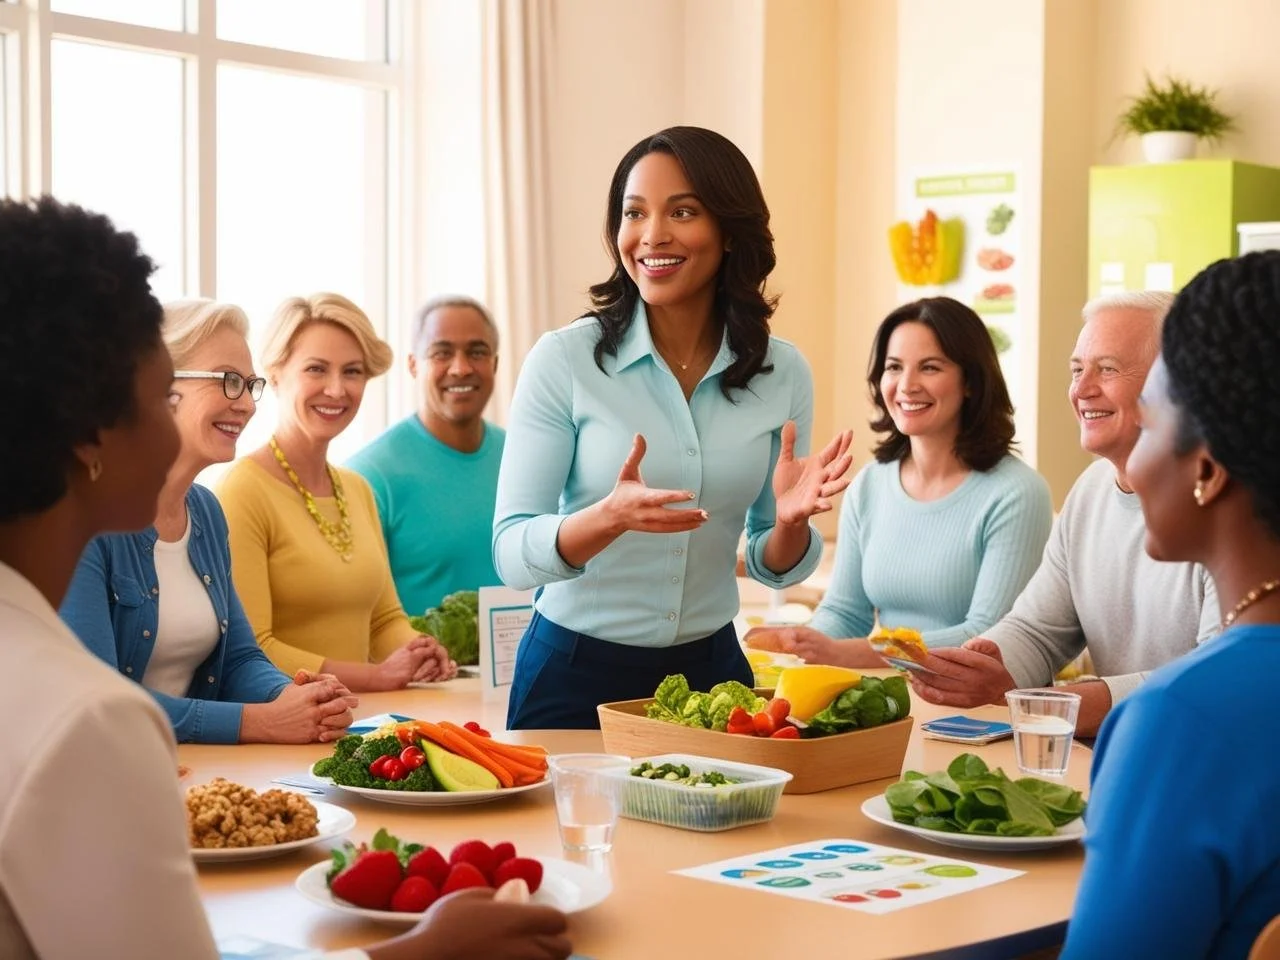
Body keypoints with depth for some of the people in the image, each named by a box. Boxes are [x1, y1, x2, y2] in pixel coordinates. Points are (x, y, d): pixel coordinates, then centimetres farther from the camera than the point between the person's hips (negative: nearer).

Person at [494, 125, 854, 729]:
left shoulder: (782, 373, -2)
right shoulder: (563, 360, -12)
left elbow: (772, 567, 6)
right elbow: (511, 555, -16)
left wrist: (791, 522, -16)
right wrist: (612, 517, -33)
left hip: (710, 668, 3)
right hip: (575, 674, -3)